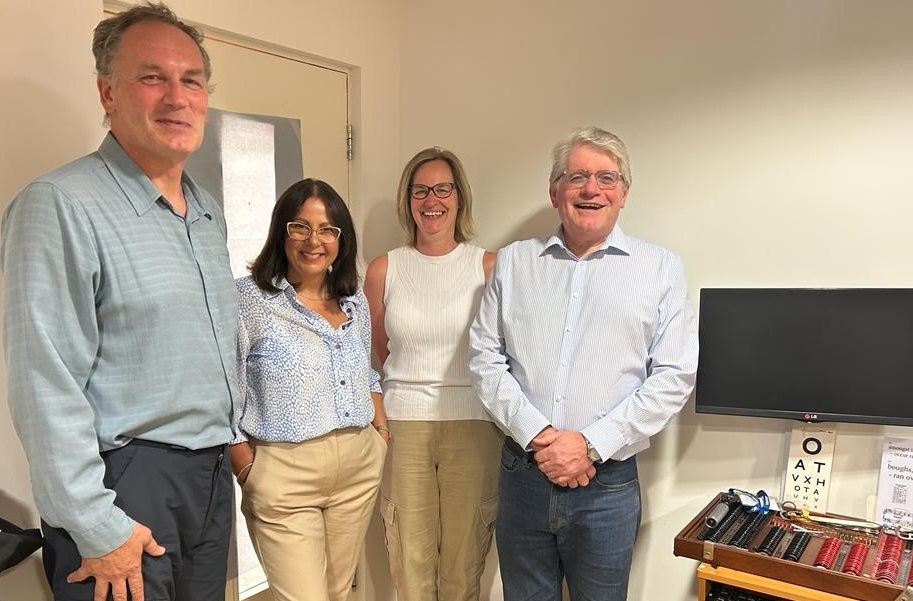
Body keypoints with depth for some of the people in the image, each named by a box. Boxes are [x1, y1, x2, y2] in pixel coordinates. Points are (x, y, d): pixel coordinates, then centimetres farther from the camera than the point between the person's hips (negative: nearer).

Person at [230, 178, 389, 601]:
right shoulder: (249, 299, -9)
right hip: (284, 475, -5)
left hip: (359, 471, 6)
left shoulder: (354, 300, 9)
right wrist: (249, 471, -10)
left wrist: (383, 435, 8)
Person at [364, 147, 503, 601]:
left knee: (464, 561, 8)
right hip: (403, 423, 1)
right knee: (410, 563, 9)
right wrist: (415, 384, 8)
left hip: (472, 425, -1)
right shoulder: (383, 270, 4)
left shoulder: (489, 267, 0)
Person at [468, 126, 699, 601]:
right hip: (522, 472, 2)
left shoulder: (661, 268, 1)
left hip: (607, 482, -1)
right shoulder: (513, 262, 6)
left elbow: (674, 376, -4)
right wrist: (537, 435, -10)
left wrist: (592, 444, -12)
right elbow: (485, 356, 2)